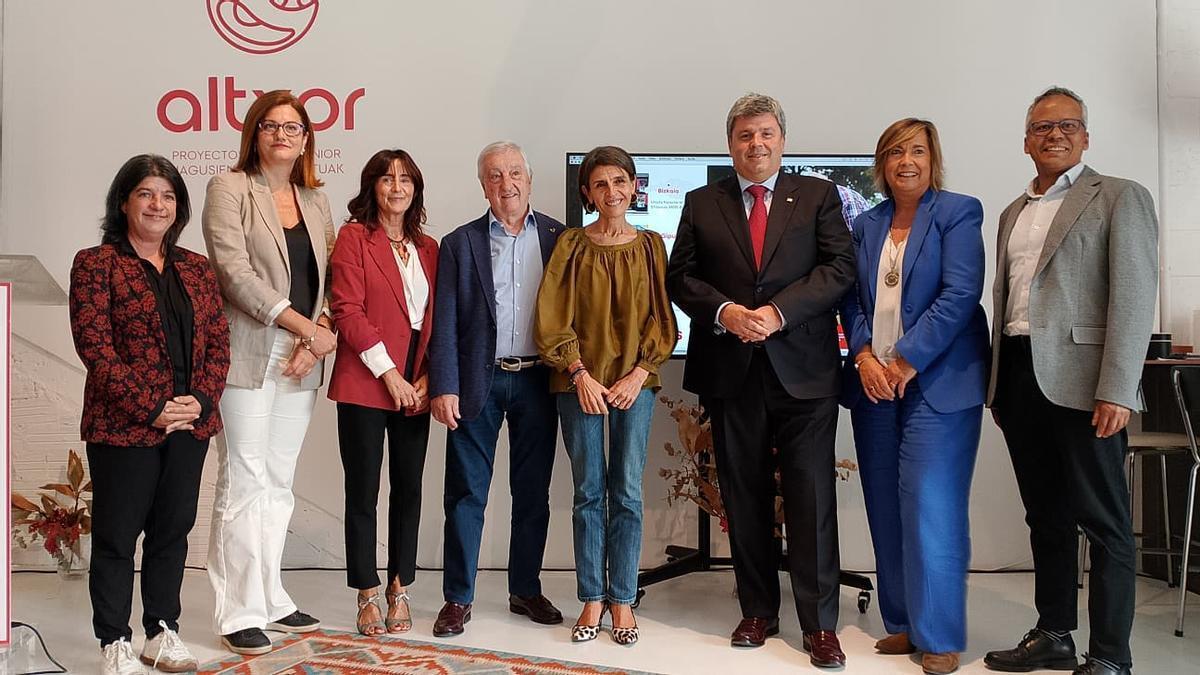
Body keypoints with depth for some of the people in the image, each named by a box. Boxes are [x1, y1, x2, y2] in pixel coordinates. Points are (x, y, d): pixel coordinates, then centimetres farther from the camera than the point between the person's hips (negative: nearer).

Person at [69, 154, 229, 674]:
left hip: (190, 424, 5)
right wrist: (149, 408, -16)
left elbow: (218, 341, 9)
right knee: (116, 534, 5)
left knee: (173, 530, 12)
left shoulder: (196, 269, 12)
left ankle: (163, 632, 25)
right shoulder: (96, 264, -3)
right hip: (123, 426, -5)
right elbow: (94, 345, -10)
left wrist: (202, 399, -6)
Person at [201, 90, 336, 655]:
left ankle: (270, 600, 20)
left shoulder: (315, 201, 16)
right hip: (248, 354, -5)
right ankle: (239, 614, 5)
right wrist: (304, 325, -16)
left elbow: (329, 279, 12)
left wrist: (321, 335, -6)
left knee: (278, 484, 11)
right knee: (244, 484, -3)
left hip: (302, 359, 5)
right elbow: (234, 271, -12)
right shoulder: (229, 189, -1)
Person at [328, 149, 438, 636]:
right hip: (366, 382, -4)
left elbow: (438, 318, 12)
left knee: (408, 487, 8)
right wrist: (389, 374, -12)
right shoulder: (354, 237, -1)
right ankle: (367, 595, 13)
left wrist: (426, 376, -2)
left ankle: (400, 589, 20)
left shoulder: (428, 248, 13)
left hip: (415, 387, 5)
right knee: (363, 491, 2)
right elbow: (348, 310, -9)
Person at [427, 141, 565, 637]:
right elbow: (444, 322, -1)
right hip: (478, 381, -1)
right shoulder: (459, 244, 3)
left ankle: (525, 590, 25)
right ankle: (457, 598, 15)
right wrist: (443, 387, -9)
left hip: (536, 381, 1)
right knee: (466, 493, 4)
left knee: (533, 492, 11)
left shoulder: (559, 238, 5)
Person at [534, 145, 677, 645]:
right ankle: (592, 599, 14)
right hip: (580, 381, 0)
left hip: (635, 382, 1)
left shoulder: (650, 246, 6)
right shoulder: (571, 245, 3)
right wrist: (581, 374, -10)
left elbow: (661, 319, 5)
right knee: (588, 492, 4)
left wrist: (639, 374, -7)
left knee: (627, 492, 1)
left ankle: (622, 601, 12)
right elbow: (551, 319, -1)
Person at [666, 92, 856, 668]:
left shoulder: (818, 196, 8)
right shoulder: (701, 203, 12)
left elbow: (839, 268, -3)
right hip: (731, 372, 2)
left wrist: (778, 311, -15)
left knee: (812, 497, -2)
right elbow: (680, 276, 6)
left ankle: (819, 623, 7)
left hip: (803, 369, -2)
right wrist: (724, 311, -12)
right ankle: (758, 612, 21)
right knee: (744, 498, 9)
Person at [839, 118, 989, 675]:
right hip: (874, 383, 5)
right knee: (887, 511, 8)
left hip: (936, 381, -5)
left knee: (930, 510, -7)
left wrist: (907, 361, -15)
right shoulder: (866, 225, 15)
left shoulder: (957, 212, -1)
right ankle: (903, 624, 19)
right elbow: (852, 299, 11)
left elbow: (960, 294, -11)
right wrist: (864, 356, -6)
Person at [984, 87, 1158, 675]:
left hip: (1080, 378, -6)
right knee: (1045, 515, 13)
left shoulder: (1120, 198, 0)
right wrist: (998, 385, 13)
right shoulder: (1014, 213, 19)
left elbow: (1134, 297, -9)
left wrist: (1117, 390, -17)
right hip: (1019, 377, 6)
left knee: (1102, 520, 0)